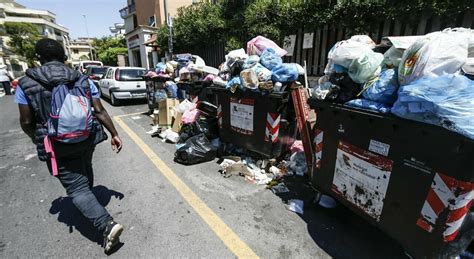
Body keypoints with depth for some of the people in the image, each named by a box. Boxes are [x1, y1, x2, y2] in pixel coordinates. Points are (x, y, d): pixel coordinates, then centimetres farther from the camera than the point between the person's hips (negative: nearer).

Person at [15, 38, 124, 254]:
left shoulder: (26, 84, -7)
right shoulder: (83, 80, -1)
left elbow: (26, 122, -4)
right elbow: (100, 111, -6)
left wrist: (36, 139, 17)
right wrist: (114, 134, 0)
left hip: (58, 146, -4)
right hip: (87, 138, 4)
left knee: (77, 188, -1)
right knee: (85, 173, 29)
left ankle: (107, 225, -13)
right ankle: (88, 205, 52)